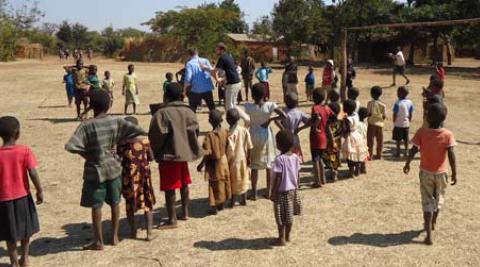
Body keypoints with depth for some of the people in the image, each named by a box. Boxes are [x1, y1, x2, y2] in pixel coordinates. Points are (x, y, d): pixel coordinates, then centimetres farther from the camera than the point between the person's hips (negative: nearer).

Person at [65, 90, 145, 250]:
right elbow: (138, 131, -4)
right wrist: (119, 143, 0)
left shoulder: (86, 126, -16)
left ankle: (98, 242, 17)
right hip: (113, 167, 3)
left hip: (95, 170, -3)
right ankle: (114, 236, 28)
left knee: (96, 207, 8)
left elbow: (71, 146, -24)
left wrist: (86, 155, -7)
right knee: (115, 203, 17)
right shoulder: (116, 121, -7)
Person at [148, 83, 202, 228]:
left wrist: (155, 152, -3)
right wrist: (189, 148, 14)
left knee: (169, 188, -1)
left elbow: (157, 135, -17)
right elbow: (194, 131, 2)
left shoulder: (162, 113, -14)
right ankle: (185, 212, 29)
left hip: (168, 154, -6)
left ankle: (172, 219, 3)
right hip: (184, 152, 6)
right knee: (183, 183, 20)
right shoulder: (188, 111, 2)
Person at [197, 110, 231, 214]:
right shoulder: (225, 132, -8)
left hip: (213, 164, -4)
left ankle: (214, 208, 12)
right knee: (223, 183, 18)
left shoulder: (210, 135, -21)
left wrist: (201, 164, -10)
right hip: (223, 161, 4)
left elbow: (207, 153, -20)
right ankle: (221, 205, 31)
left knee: (214, 185, 6)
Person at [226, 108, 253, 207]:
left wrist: (227, 160, -11)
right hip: (243, 159, 5)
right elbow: (249, 147, -2)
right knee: (243, 180, 18)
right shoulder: (245, 131, -6)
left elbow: (230, 149, -22)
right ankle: (244, 200, 26)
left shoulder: (230, 133, -20)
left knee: (234, 181, 8)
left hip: (234, 160, -4)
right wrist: (248, 158, 9)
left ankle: (233, 202, 17)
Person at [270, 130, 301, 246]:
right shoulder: (295, 157, 0)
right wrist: (296, 188, 17)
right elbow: (297, 175, 6)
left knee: (280, 215, 4)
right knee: (289, 214, 16)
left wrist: (273, 192, -12)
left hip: (281, 191, -7)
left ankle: (281, 239, 11)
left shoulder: (279, 159, -21)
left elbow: (278, 178, -19)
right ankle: (287, 236, 27)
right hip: (292, 190, 7)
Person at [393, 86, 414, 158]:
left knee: (398, 139, 6)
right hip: (406, 124, 4)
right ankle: (406, 152, 18)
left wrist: (394, 122, 0)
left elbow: (395, 114, -13)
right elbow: (411, 114, 4)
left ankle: (398, 152, 10)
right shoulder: (410, 102, -2)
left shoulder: (398, 103, -17)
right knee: (406, 139, 13)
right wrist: (409, 121, 16)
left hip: (398, 124, -4)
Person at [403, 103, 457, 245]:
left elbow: (413, 150, -11)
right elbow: (451, 155, -16)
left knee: (427, 201, 6)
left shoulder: (421, 132, -12)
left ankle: (429, 234, -3)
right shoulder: (448, 134, -12)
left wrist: (407, 164, 4)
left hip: (426, 172, -1)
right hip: (441, 172, 1)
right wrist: (454, 173, -9)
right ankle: (433, 222, 45)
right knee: (439, 198, 25)